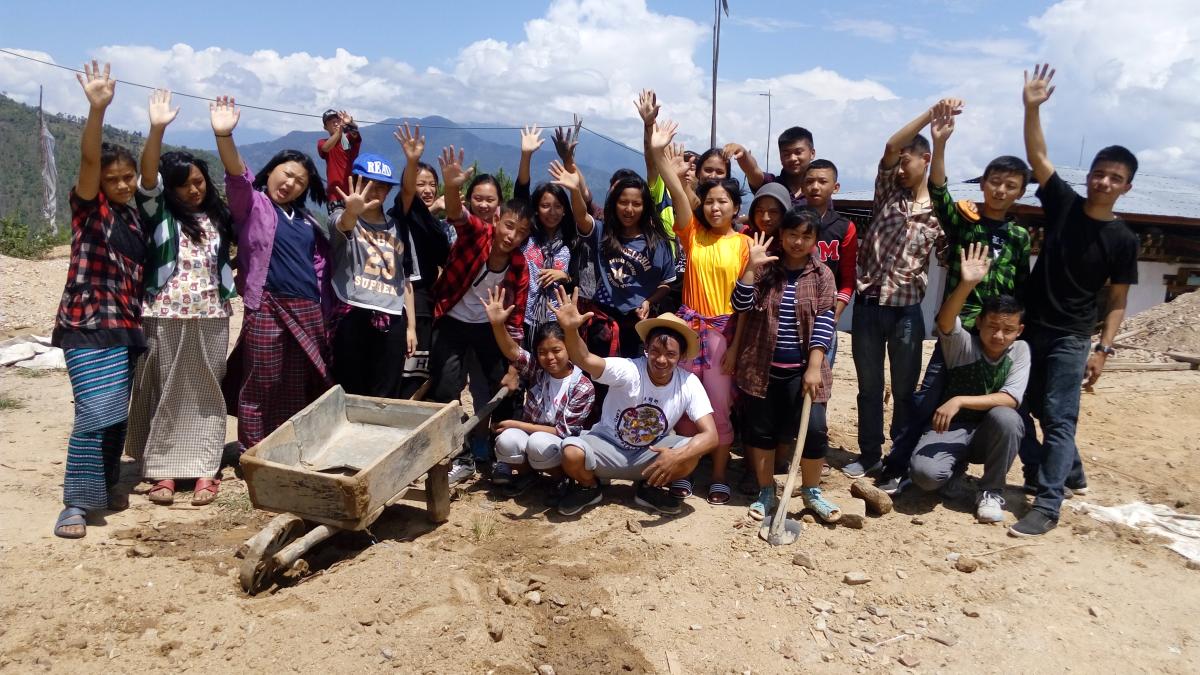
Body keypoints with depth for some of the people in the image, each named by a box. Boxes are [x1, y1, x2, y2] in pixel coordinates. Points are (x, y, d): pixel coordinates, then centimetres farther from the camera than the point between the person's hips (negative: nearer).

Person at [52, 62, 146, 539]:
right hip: (89, 326, -7)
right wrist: (97, 109, -33)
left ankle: (105, 487, 25)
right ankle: (76, 504, -5)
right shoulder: (90, 207, -3)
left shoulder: (133, 216, 14)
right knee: (97, 414, -13)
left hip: (125, 327, 7)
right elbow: (88, 159, -21)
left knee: (116, 414, 12)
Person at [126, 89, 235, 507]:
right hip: (164, 318, -2)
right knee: (164, 393, 4)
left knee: (205, 392, 6)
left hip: (210, 319, 3)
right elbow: (147, 179, -17)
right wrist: (156, 130, -31)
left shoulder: (216, 216, 11)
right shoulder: (159, 214, -2)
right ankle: (162, 470, 12)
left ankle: (204, 470, 11)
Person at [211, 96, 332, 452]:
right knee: (261, 385, -1)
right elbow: (237, 176, -18)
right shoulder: (252, 204, 2)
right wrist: (224, 136, -35)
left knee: (300, 387, 11)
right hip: (268, 308, -5)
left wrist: (323, 311, 11)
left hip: (308, 311, 6)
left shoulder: (306, 219, 18)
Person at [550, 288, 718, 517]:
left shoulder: (689, 384, -16)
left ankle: (649, 489, 3)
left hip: (651, 453, 2)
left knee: (691, 454, -27)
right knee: (572, 454, -33)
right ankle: (590, 488, 3)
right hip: (608, 445, -2)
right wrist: (570, 329, -60)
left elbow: (710, 436, -21)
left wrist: (678, 456, -41)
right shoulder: (628, 370, -23)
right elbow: (584, 360, -39)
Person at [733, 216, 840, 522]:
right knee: (760, 430, 9)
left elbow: (824, 321, -6)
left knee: (814, 429, -10)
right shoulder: (764, 269, 1)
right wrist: (751, 267, -20)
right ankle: (766, 492, 28)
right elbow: (741, 307, -10)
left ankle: (812, 492, 14)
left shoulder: (822, 275, 1)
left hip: (802, 369, -1)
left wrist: (814, 367, -15)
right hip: (762, 367, 1)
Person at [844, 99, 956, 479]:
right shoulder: (887, 192, 4)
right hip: (868, 304, 2)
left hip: (906, 309, -1)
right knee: (869, 388, 11)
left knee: (904, 390, 8)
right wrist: (932, 113, -19)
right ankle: (870, 455, 25)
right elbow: (890, 147, -11)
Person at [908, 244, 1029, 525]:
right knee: (925, 474, -31)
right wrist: (966, 285, -49)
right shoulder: (963, 343, -10)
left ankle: (991, 491, -11)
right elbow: (945, 321, -33)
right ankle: (957, 467, 8)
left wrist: (960, 401, -28)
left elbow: (1010, 400, -18)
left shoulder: (1020, 351, -6)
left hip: (992, 432, 2)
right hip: (952, 428, -1)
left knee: (1004, 417, -35)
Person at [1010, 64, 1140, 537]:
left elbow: (1117, 302, -2)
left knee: (1057, 418, -7)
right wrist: (1032, 108, -19)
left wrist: (1104, 349, -11)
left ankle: (1047, 507, -4)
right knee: (1031, 408, 13)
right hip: (1029, 326, 4)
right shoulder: (1064, 204, 0)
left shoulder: (1123, 239, -6)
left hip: (1071, 338, -4)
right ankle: (1068, 472, 34)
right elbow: (1038, 157, -8)